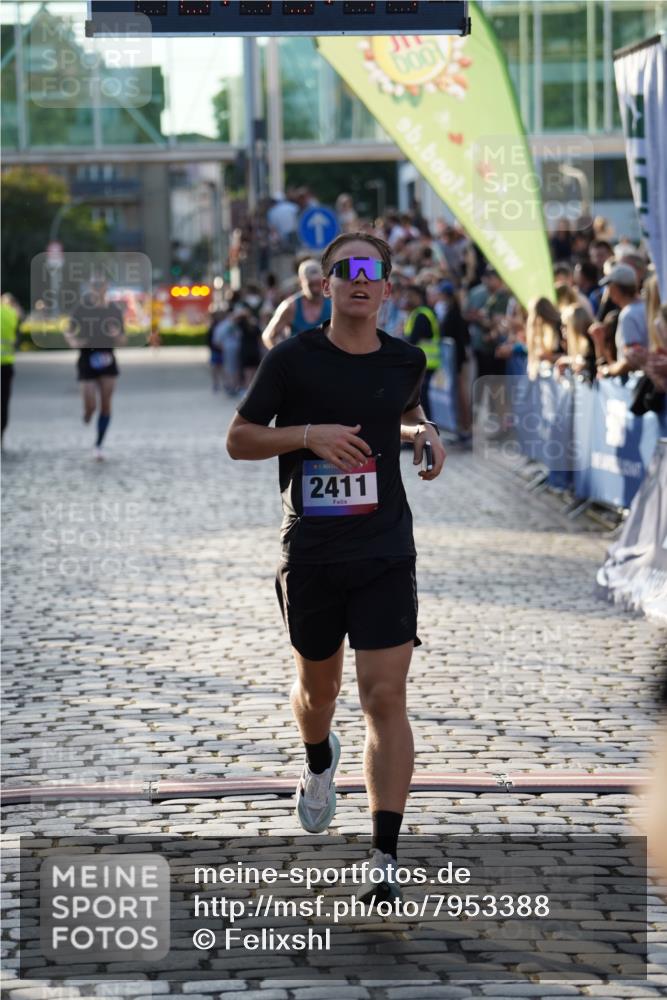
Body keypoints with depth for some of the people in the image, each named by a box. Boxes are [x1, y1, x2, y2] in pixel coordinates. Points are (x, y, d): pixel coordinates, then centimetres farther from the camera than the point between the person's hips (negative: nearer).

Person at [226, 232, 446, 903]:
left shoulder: (406, 361, 3)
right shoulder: (293, 359, -6)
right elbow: (238, 439, -2)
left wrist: (423, 434, 2)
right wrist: (308, 433, -18)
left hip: (385, 554, 0)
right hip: (310, 555, 0)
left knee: (385, 697, -11)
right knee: (318, 686, 18)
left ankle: (385, 861, -12)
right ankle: (320, 762, 55)